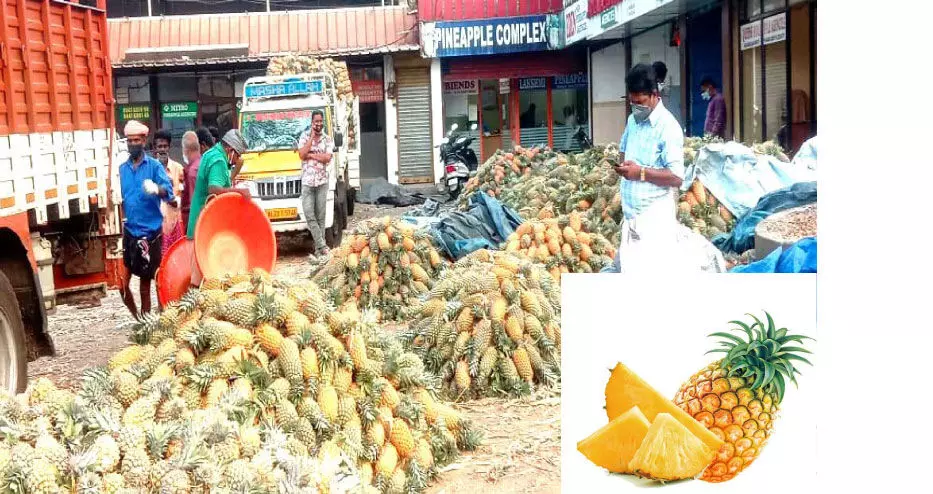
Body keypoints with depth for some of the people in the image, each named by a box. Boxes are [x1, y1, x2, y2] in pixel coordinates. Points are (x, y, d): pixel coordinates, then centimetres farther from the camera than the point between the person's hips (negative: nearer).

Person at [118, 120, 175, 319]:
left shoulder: (154, 166, -3)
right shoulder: (122, 169, 8)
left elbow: (168, 190, -17)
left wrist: (157, 189, -39)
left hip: (150, 231, -3)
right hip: (129, 231, 3)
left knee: (146, 279, 8)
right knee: (123, 282, 0)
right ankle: (137, 316, 17)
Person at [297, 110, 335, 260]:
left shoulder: (328, 139, 5)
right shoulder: (305, 136, 6)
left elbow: (327, 158, -10)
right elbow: (302, 155, -10)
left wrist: (310, 155, -9)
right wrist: (312, 137, -9)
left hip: (322, 182, 0)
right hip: (307, 182, 0)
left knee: (321, 216, 2)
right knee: (309, 215, -9)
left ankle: (318, 249, 7)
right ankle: (322, 246, -5)